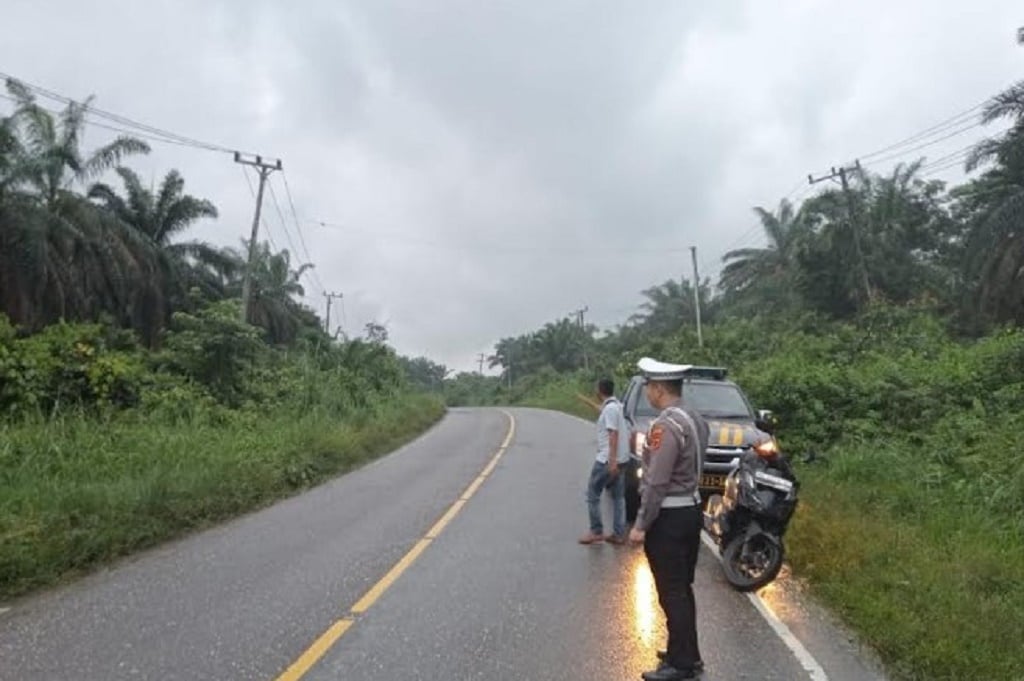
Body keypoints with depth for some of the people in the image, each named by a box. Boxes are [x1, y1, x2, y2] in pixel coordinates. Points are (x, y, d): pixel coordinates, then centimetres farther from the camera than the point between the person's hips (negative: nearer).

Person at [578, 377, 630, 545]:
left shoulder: (610, 408, -15)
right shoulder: (616, 406, 15)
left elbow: (614, 434, -22)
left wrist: (612, 460, -25)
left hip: (607, 460, -10)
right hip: (619, 459, 10)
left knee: (592, 494, 0)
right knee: (618, 497, 10)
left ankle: (596, 531, 4)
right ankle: (619, 534, 12)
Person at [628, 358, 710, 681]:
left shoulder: (666, 426, -22)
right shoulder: (695, 419, 7)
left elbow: (656, 483, -22)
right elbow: (694, 468, 11)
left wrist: (641, 525, -16)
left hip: (668, 518, -10)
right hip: (691, 510, 10)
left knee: (671, 593, 3)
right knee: (682, 589, 20)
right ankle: (686, 653, 32)